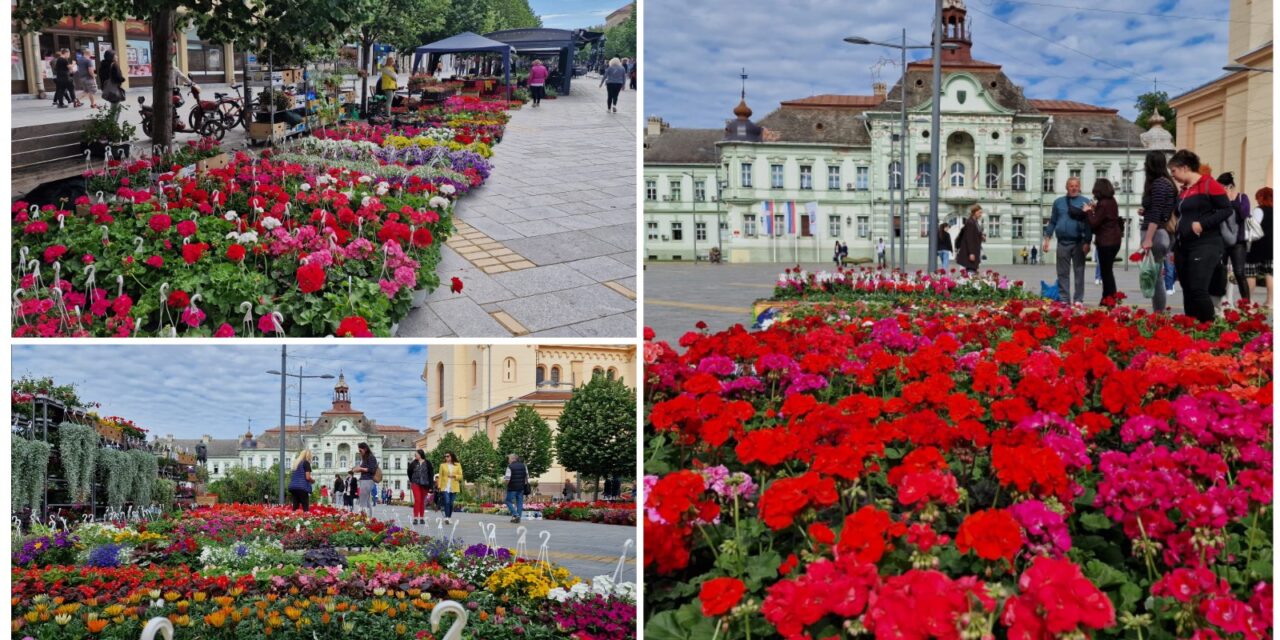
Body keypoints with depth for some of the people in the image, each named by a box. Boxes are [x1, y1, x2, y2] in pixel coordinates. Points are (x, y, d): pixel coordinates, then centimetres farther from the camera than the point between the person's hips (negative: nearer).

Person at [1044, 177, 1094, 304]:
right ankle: (1064, 299, 10)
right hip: (1063, 242, 2)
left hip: (1079, 243, -2)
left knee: (1079, 272, 2)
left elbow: (1089, 223, -2)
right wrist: (1047, 240, 8)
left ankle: (1078, 300, 6)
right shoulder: (1058, 202, 11)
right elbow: (1052, 222, 13)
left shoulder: (1085, 202, 2)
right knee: (1063, 272, 5)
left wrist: (1087, 242, -9)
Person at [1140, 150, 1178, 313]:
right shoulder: (1166, 183, 18)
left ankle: (1159, 313, -8)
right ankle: (1160, 313, 11)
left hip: (1156, 233, -10)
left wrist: (1148, 239, -21)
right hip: (1163, 233, 10)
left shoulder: (1158, 184, -12)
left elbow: (1156, 215, -18)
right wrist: (1145, 211, 12)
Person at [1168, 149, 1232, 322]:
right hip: (1183, 247, 8)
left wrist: (1202, 223, -19)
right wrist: (1175, 248, 23)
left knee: (1198, 291, -16)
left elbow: (1226, 209, -11)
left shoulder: (1208, 184, -8)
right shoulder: (1183, 191, 16)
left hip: (1204, 246, -8)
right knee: (1187, 292, 8)